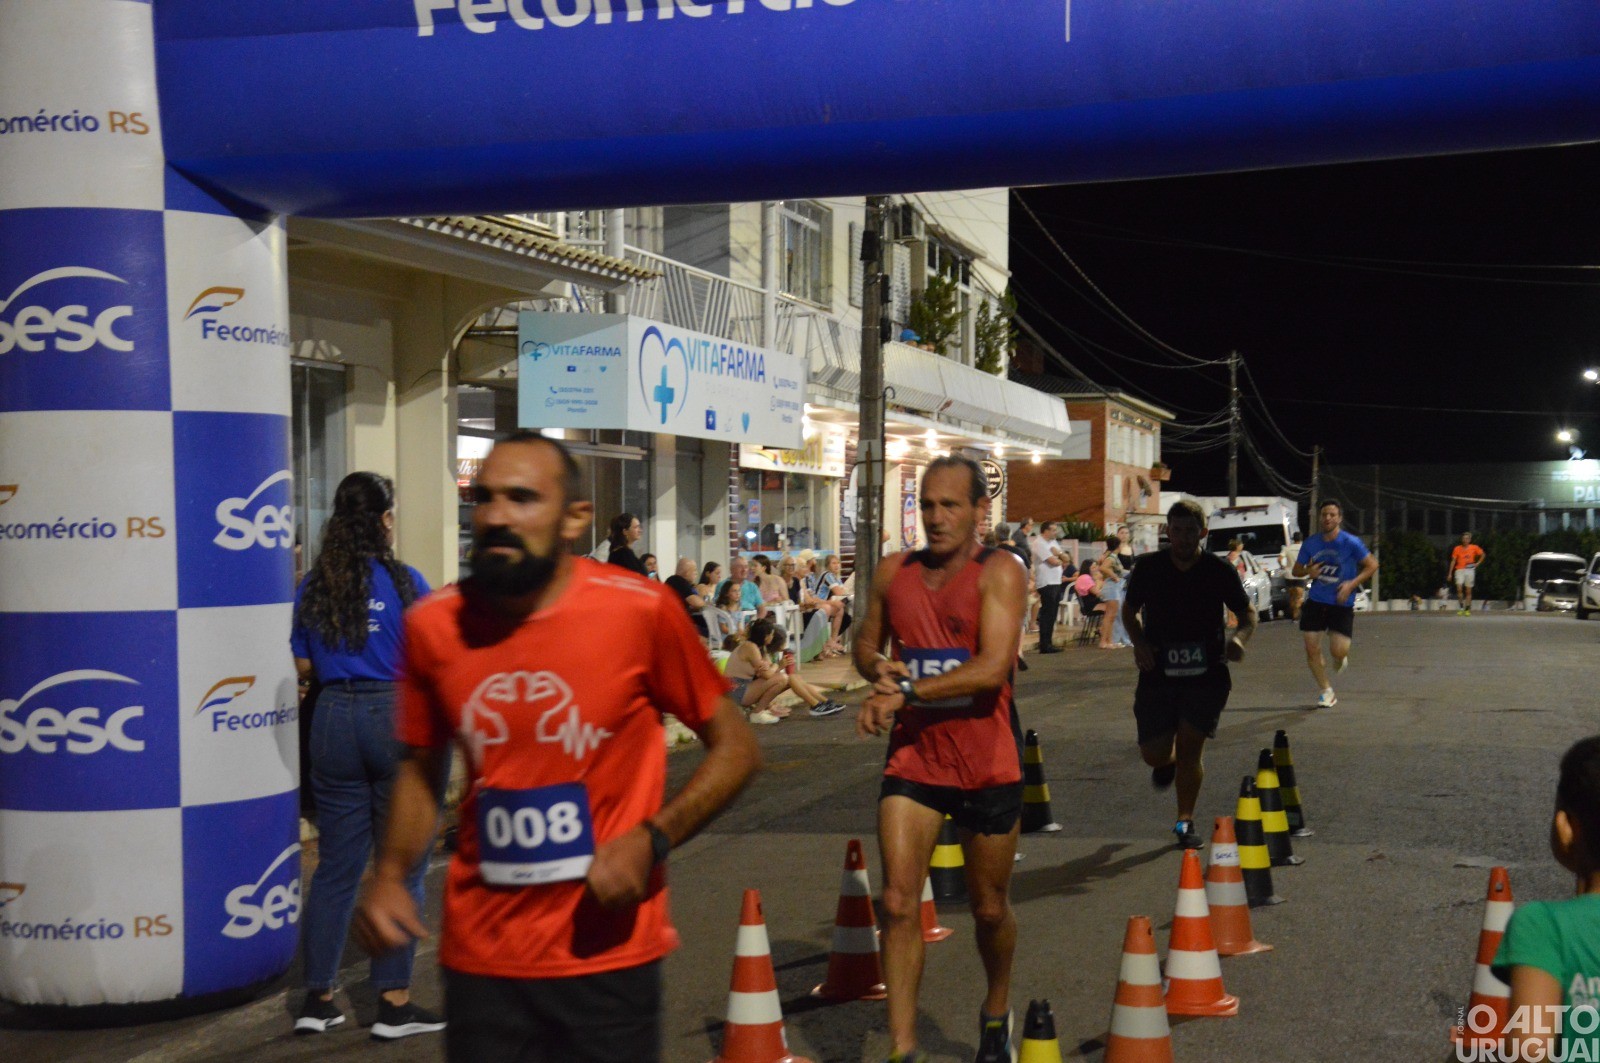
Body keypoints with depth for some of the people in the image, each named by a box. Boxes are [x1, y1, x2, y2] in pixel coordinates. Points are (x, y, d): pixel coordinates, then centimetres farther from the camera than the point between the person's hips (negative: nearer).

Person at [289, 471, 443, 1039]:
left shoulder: (314, 585, 4)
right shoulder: (404, 581, -8)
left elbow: (304, 665, 9)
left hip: (334, 717, 4)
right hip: (398, 717, -4)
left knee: (336, 865, 12)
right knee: (402, 865, 4)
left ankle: (317, 997, 17)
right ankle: (393, 1001, 6)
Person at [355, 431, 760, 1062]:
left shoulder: (641, 611, -12)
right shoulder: (435, 625, -2)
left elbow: (735, 748, -3)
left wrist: (650, 841, -15)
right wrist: (390, 874, -1)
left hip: (605, 955, -2)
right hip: (479, 957, 3)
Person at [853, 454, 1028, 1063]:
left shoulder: (998, 573, -11)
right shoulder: (893, 574, 4)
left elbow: (993, 667, -23)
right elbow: (866, 645, 18)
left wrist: (905, 692, -24)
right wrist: (879, 670, -6)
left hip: (987, 765, -3)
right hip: (912, 759, 3)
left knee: (990, 908, 13)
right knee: (898, 903, -9)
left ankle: (996, 1012, 40)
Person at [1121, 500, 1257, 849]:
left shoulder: (1220, 571, -4)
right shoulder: (1148, 567, -3)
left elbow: (1247, 613, 8)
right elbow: (1130, 609, 12)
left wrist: (1238, 637, -15)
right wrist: (1138, 641, -6)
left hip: (1206, 673, -1)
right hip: (1158, 672, 1)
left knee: (1190, 748, -7)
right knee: (1153, 754, -2)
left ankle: (1185, 822, 12)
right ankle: (1168, 762, 38)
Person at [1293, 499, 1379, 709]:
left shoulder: (1351, 543, -9)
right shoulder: (1310, 544, 2)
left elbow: (1372, 565, -4)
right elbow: (1297, 569, 12)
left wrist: (1352, 584, -16)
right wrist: (1308, 571, -11)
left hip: (1342, 604, -3)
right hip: (1316, 602, 3)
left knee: (1338, 651, -12)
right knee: (1312, 649, -2)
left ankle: (1341, 657, 28)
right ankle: (1326, 692, 15)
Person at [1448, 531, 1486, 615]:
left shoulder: (1474, 548, 3)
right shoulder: (1457, 549, 2)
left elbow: (1482, 554, 17)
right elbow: (1453, 561, 4)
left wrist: (1477, 563, 4)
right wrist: (1450, 573, -1)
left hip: (1470, 570, 1)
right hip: (1459, 570, -1)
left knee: (1468, 591, 3)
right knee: (1459, 588, -19)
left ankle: (1467, 609, 11)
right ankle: (1461, 607, -10)